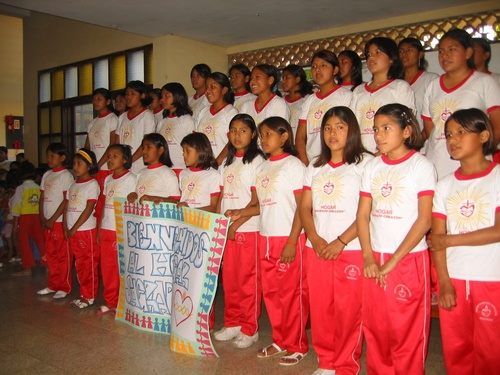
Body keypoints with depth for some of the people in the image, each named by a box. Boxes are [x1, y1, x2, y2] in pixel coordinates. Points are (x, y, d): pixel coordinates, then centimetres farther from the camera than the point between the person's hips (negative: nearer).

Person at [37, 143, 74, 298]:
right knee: (50, 254, 13)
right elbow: (42, 197, 14)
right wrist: (42, 217, 2)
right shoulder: (46, 175, 13)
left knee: (64, 255, 0)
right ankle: (53, 285, 24)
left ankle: (64, 287, 9)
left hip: (60, 221, -7)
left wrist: (52, 220, -12)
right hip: (47, 222, 7)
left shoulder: (66, 175, -9)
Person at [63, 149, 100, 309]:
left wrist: (74, 228, -14)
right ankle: (84, 294, 24)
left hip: (87, 230, -7)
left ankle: (90, 296, 9)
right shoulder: (73, 185, 14)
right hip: (72, 232, 7)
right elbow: (66, 207, 13)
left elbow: (88, 209, -14)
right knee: (79, 264, 14)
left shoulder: (92, 184, -8)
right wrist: (66, 228, 3)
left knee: (89, 264, 1)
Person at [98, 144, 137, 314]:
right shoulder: (108, 179, 13)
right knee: (107, 267, 10)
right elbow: (104, 205, 16)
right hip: (107, 230, 7)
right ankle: (110, 301, 23)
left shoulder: (131, 179, -7)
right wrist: (100, 228, 12)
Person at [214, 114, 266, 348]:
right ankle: (232, 324, 25)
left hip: (248, 229, -6)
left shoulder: (256, 161, -6)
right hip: (227, 229, 7)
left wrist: (237, 223, -14)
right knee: (229, 278, 12)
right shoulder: (228, 162, 15)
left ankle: (250, 329, 13)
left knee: (248, 280, 1)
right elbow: (222, 195, 15)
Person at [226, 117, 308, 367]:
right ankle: (280, 341, 29)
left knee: (292, 292, 3)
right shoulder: (262, 167, 12)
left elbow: (302, 206, -10)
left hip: (288, 239, -7)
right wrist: (241, 213, -5)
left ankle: (297, 345, 18)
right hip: (265, 238, 7)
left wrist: (292, 241, -15)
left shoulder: (293, 165, -7)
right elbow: (260, 204, 13)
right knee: (271, 292, 13)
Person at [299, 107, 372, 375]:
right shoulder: (315, 167, 16)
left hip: (352, 250, -5)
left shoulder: (365, 163, -1)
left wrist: (340, 242, -14)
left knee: (348, 310, 0)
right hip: (317, 250, 5)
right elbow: (305, 207, 11)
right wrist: (315, 238, -6)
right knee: (320, 309, 9)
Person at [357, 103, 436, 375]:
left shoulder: (421, 166, -5)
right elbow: (362, 215, 6)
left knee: (407, 329, 3)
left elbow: (424, 220, -10)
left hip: (409, 258, -4)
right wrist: (368, 257, -6)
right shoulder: (372, 167, 8)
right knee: (375, 327, 12)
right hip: (375, 261, 4)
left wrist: (393, 261, -12)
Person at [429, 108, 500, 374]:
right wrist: (444, 283, -6)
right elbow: (437, 239, 3)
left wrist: (450, 239, -10)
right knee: (455, 351, 10)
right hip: (453, 280, 4)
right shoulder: (444, 185, 8)